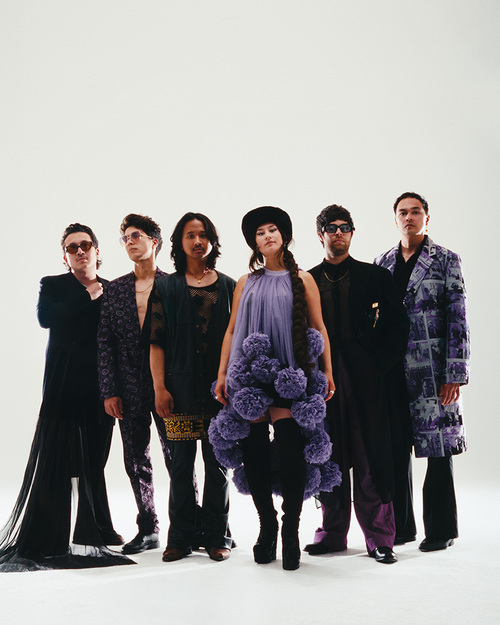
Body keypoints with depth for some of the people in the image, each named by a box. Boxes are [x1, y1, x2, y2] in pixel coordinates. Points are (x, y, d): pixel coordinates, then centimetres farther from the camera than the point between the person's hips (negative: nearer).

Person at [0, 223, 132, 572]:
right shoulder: (52, 285, 5)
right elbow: (45, 317, -15)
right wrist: (88, 297, -10)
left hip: (100, 388, 3)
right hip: (64, 388, -3)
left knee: (95, 461, 8)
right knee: (52, 462, -3)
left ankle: (96, 531, 21)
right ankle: (41, 540, 4)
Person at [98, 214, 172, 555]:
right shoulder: (115, 289, 10)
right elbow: (105, 341, 6)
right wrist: (110, 391, -1)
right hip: (130, 389, 4)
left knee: (177, 457, 1)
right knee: (136, 460, 10)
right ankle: (148, 529, 22)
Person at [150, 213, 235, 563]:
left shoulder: (228, 286, 10)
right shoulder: (167, 288, 8)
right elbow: (157, 340, 3)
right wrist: (159, 387, -5)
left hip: (220, 386, 1)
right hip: (181, 386, 0)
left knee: (217, 462, 3)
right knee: (181, 462, 2)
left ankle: (217, 537, 13)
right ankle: (181, 538, 12)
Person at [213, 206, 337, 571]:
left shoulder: (301, 280, 10)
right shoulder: (246, 283, 16)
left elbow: (319, 327, 8)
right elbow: (232, 330, 14)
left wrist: (327, 372, 2)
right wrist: (222, 374, 6)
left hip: (289, 373, -2)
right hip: (250, 374, 2)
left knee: (291, 450, -9)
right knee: (255, 451, 0)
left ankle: (291, 534, 3)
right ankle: (267, 529, 14)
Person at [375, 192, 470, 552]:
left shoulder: (446, 261, 2)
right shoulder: (383, 264, 13)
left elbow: (458, 320, -3)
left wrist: (455, 374, -10)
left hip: (433, 370, -4)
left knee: (438, 449, 0)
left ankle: (441, 529, 12)